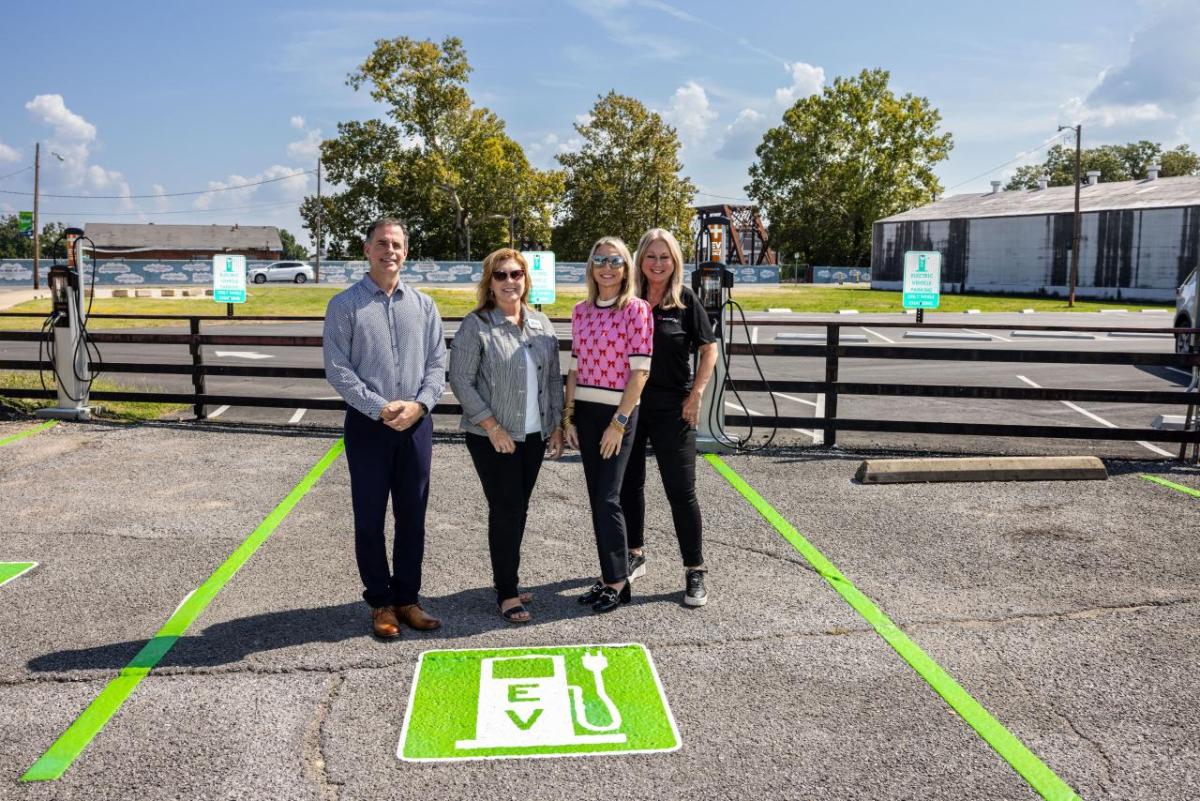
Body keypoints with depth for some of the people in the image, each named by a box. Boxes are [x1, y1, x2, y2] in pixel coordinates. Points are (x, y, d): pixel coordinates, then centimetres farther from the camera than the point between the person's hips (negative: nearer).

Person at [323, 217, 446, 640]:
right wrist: (380, 409, -15)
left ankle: (407, 598, 22)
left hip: (416, 424, 3)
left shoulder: (423, 305, 8)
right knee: (370, 518, 5)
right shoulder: (344, 305, -1)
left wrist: (419, 404, -11)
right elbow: (337, 369, -7)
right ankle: (381, 603, 18)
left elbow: (437, 363, 6)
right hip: (368, 425, -3)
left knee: (412, 517, 9)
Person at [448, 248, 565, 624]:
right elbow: (460, 381, -11)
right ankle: (507, 593, 9)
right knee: (506, 511, -2)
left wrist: (556, 425, 8)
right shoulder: (476, 325, -8)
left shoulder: (541, 323, 8)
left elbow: (554, 378, 12)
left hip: (534, 435, 5)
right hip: (493, 437, -5)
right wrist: (492, 427, -14)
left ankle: (506, 581, 27)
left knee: (518, 510, 12)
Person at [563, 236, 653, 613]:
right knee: (597, 497, 10)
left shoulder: (637, 309, -8)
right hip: (585, 412, 6)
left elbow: (640, 370, -12)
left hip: (618, 413, -6)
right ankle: (610, 576, 21)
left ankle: (617, 581, 9)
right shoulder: (580, 311, 9)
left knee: (607, 498, -5)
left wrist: (619, 422, -14)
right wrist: (568, 417, 6)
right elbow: (575, 367, 11)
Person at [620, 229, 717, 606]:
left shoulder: (686, 300, -5)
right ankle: (635, 556, 33)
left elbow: (709, 349, -1)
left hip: (672, 408, -3)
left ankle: (695, 572, 8)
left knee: (681, 489, -2)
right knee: (629, 483, 14)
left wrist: (696, 395, -9)